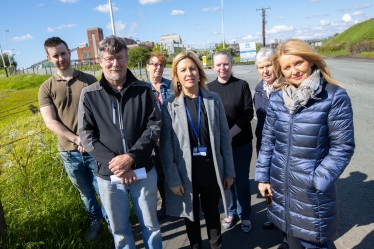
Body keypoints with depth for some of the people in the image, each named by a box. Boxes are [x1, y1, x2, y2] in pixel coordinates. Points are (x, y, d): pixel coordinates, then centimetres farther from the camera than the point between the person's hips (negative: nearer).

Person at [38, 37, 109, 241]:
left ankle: (111, 220, 34)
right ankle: (94, 219, 43)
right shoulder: (46, 88, 1)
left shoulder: (89, 80, 0)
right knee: (86, 192, 18)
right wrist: (77, 139, -16)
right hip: (69, 151, 1)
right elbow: (50, 122, -5)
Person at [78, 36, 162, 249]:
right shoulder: (89, 95, -4)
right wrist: (114, 163, -16)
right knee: (119, 229, 19)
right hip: (108, 175, 0)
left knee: (150, 225, 18)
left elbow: (155, 126, -6)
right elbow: (87, 136, -6)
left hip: (143, 171, 0)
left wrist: (131, 157, -18)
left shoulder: (144, 90, -3)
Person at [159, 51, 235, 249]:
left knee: (212, 213, 20)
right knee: (191, 215, 19)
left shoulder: (213, 100, -3)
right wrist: (173, 179, -10)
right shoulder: (170, 105, -8)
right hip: (186, 173, -1)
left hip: (212, 171, 1)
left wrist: (229, 171, 0)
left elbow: (224, 138, 0)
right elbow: (166, 146, -8)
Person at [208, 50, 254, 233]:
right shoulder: (209, 88, 0)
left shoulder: (242, 85, -3)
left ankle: (245, 215, 28)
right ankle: (231, 212, 33)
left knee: (242, 180, 6)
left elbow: (248, 113, -7)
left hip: (241, 142, -1)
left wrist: (231, 133, -16)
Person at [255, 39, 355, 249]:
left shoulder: (335, 96, -12)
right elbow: (268, 140, 5)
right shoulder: (277, 98, 0)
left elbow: (343, 146, -11)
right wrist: (263, 176, 5)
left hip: (314, 191, -3)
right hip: (280, 184, 4)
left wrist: (318, 181, -15)